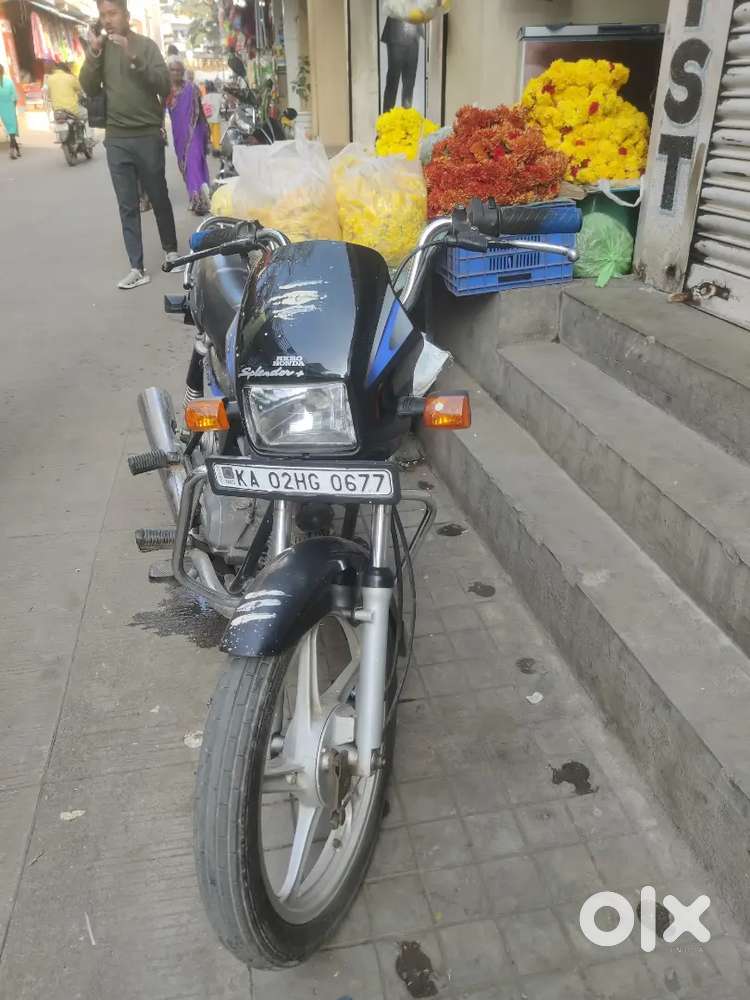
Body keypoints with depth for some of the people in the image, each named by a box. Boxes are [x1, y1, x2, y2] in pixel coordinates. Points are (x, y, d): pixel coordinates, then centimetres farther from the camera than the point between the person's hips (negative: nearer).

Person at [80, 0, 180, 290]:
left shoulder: (146, 45, 0)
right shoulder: (100, 48, 10)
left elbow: (164, 85, -11)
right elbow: (89, 90, 4)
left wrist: (133, 56, -22)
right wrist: (93, 53, -9)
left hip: (147, 137, -2)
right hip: (116, 140, 3)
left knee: (159, 199, 9)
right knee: (127, 206, -1)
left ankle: (171, 251, 28)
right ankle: (137, 268, -1)